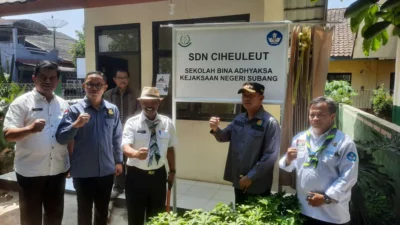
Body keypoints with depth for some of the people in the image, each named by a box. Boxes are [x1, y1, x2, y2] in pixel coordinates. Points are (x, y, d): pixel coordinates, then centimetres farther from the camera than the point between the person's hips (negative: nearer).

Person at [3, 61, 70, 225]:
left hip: (58, 170, 4)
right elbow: (8, 134, -13)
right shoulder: (21, 102, -7)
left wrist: (71, 163, 11)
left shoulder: (63, 104, 7)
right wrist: (30, 129, -33)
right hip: (30, 171, -4)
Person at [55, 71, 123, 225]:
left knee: (103, 210, 21)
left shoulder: (113, 110, 0)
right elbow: (60, 138, -14)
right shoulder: (74, 109, -9)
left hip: (106, 171, 3)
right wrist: (76, 124, -30)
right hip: (83, 172, -2)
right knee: (84, 211, 16)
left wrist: (119, 161, 8)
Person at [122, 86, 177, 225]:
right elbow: (126, 147, -24)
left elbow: (170, 148, 7)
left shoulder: (167, 123, -1)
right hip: (136, 175, -2)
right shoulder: (132, 123, -10)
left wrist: (172, 171, 9)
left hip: (159, 175, 3)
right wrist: (136, 153, -46)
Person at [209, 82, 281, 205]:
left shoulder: (270, 122, -17)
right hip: (238, 182, 6)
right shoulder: (239, 119, 5)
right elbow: (224, 137, 12)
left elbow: (271, 156, -20)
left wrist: (250, 177, -18)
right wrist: (216, 129, -11)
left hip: (258, 186, -6)